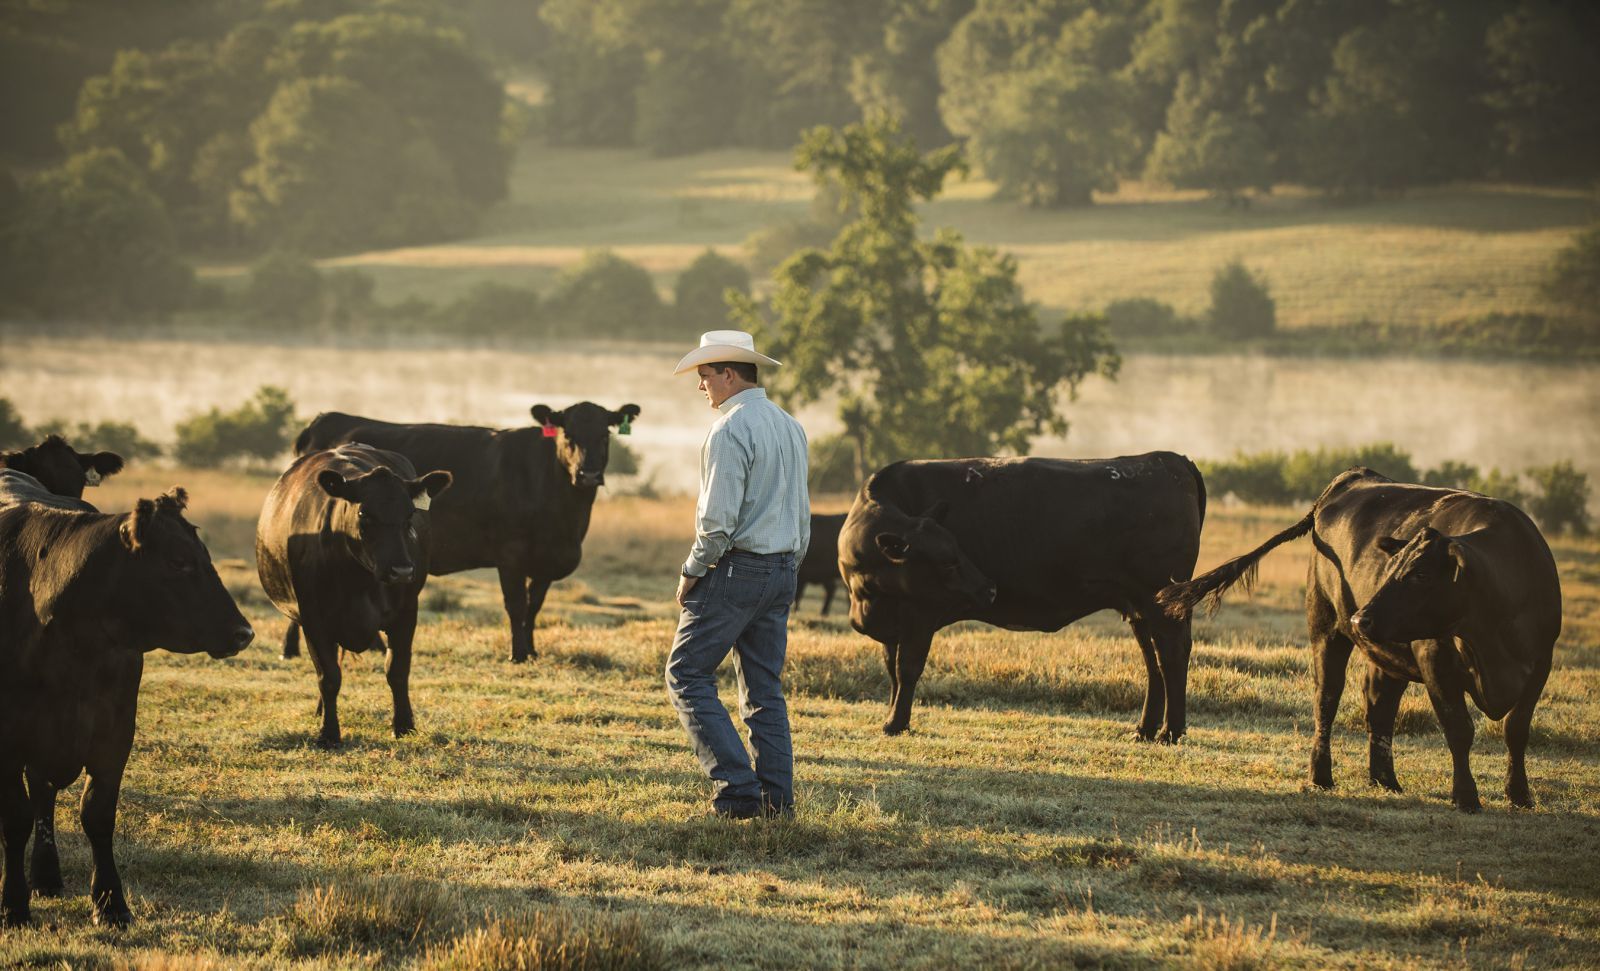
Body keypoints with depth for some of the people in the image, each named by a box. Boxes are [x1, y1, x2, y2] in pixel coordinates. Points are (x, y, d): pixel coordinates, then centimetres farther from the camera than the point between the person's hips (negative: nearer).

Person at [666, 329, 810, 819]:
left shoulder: (730, 430, -15)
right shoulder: (790, 427, 14)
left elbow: (719, 518, -20)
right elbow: (802, 513, 18)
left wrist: (691, 572, -9)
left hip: (733, 570, -8)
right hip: (781, 572, 9)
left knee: (688, 675, -2)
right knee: (764, 688, 11)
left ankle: (737, 786, -10)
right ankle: (777, 797, 7)